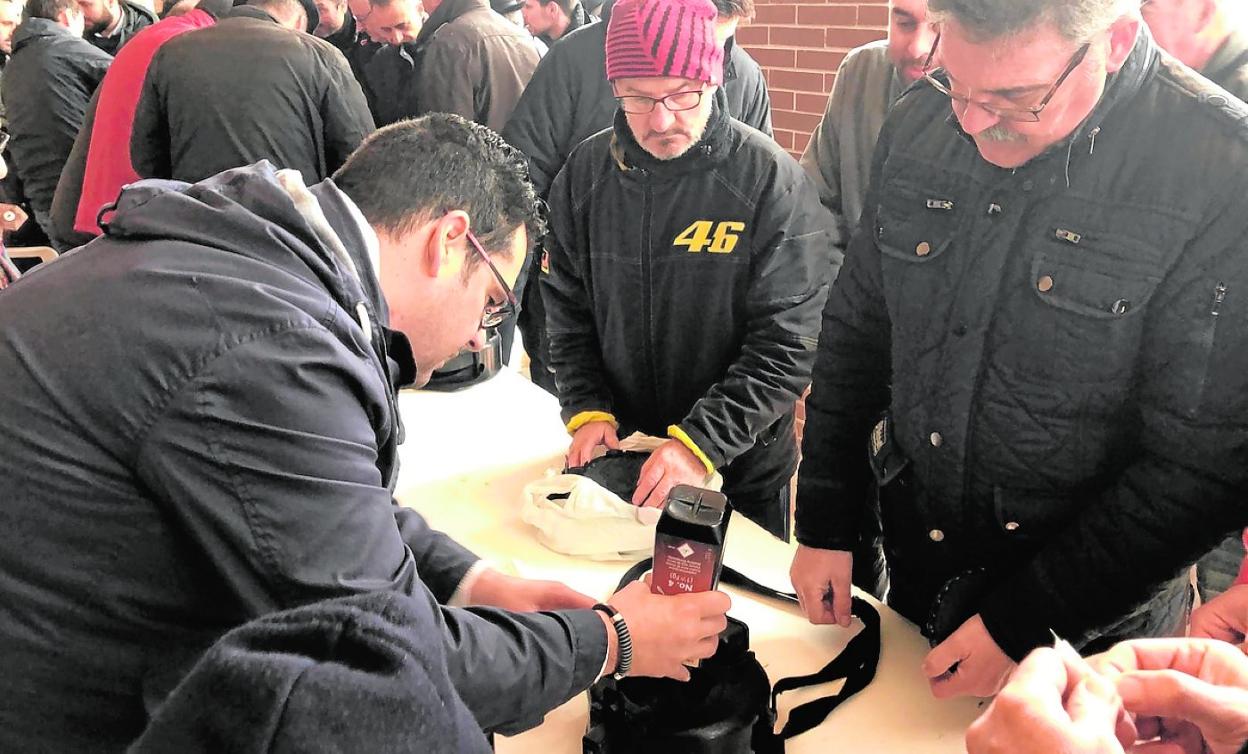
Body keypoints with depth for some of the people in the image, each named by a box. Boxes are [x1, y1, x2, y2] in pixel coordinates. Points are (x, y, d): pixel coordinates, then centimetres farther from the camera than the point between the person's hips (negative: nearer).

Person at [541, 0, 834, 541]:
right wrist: (588, 411, -10)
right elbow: (566, 309, 2)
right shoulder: (585, 172, -5)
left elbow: (786, 344, -19)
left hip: (742, 471, -3)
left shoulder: (771, 180, -17)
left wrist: (701, 443, -26)